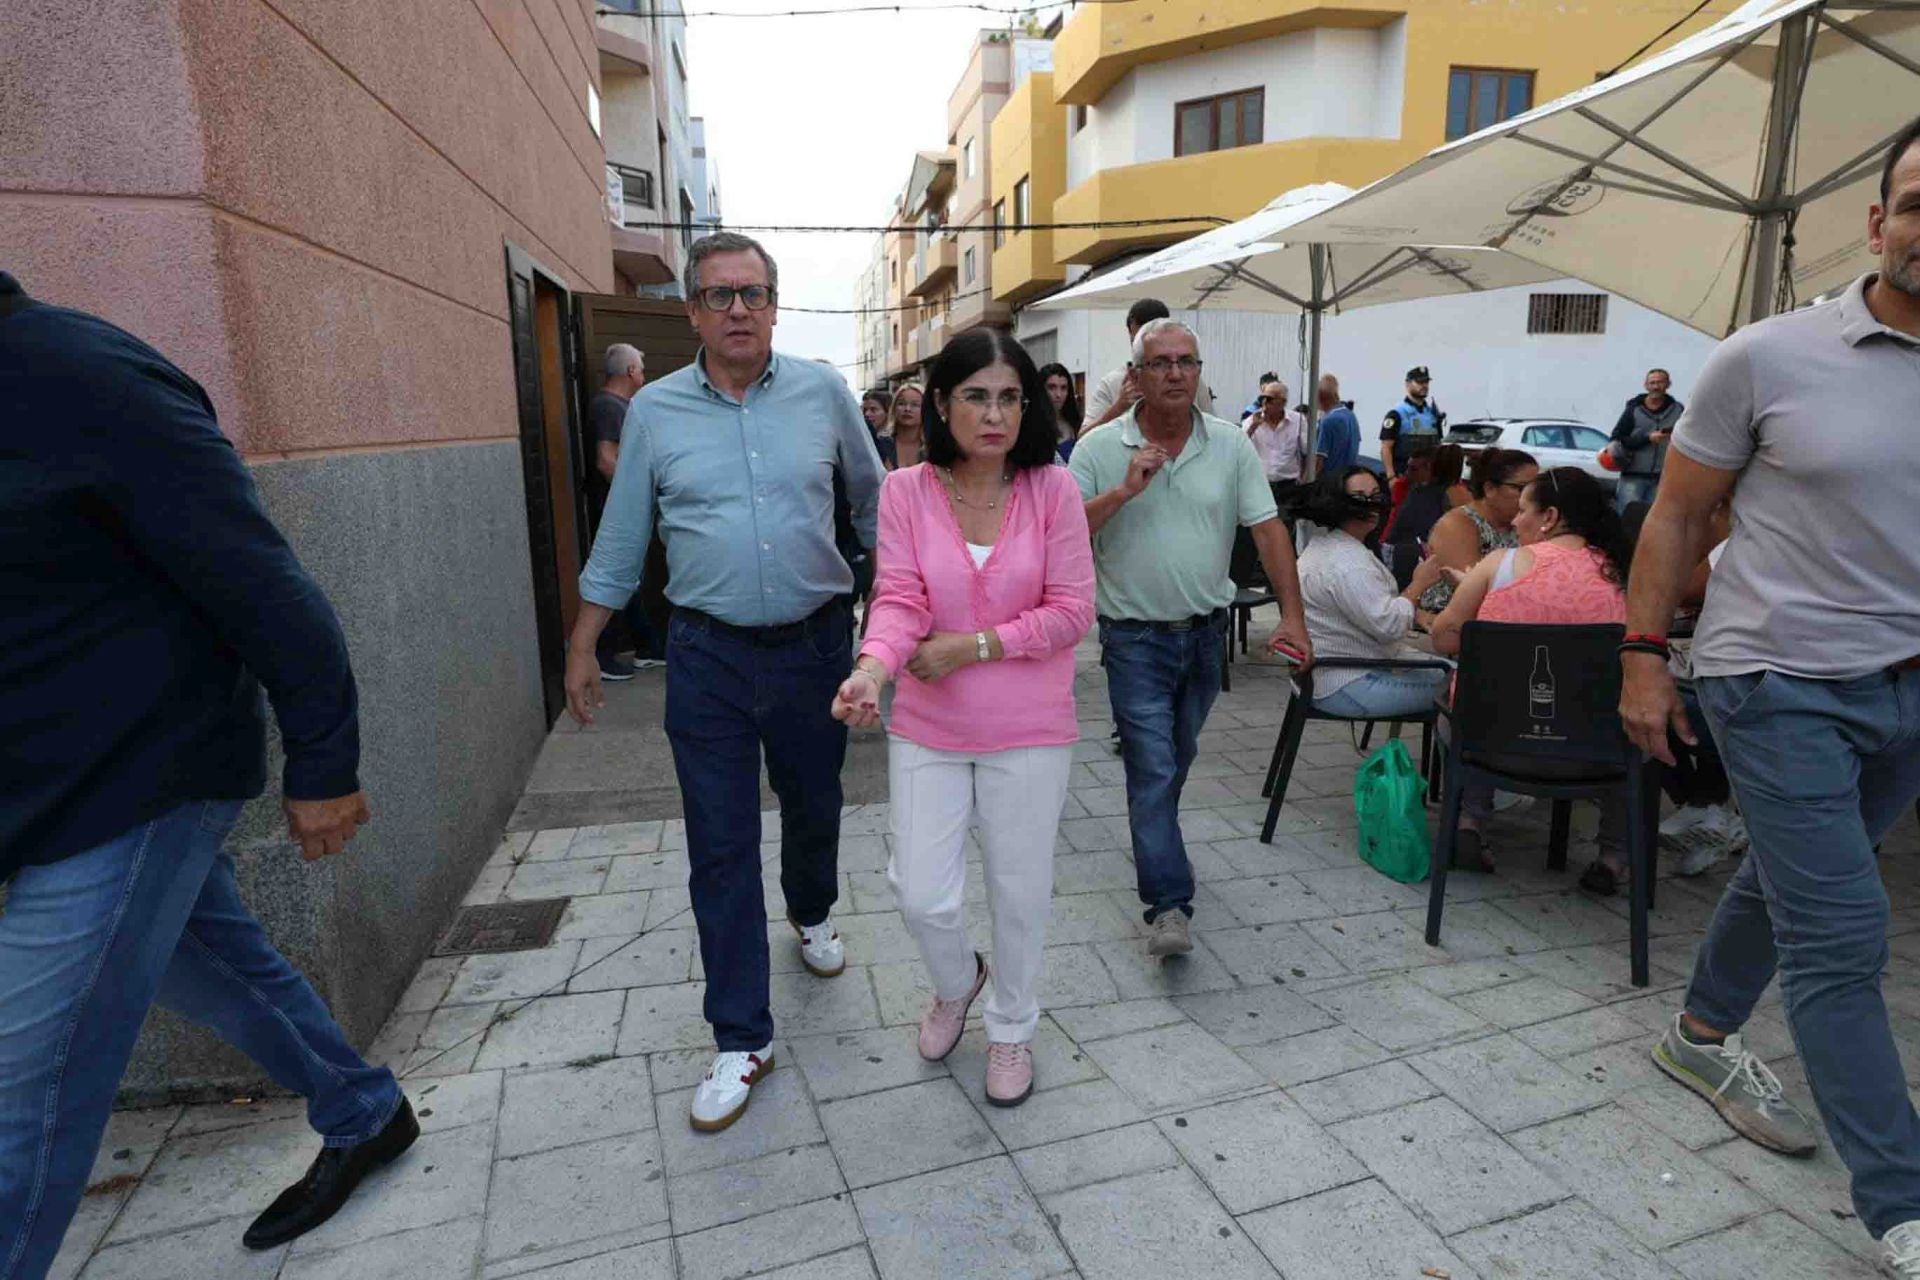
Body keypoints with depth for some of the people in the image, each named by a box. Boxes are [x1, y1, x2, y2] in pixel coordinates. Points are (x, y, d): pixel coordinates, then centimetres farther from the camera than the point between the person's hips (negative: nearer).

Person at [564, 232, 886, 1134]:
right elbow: (620, 541, 7)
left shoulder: (823, 393, 0)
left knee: (814, 807, 20)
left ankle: (810, 914, 52)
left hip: (815, 643, 1)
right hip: (708, 657, 0)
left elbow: (874, 502, 9)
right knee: (720, 849, 2)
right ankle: (742, 1039, 17)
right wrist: (581, 647, 8)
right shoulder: (655, 409, 0)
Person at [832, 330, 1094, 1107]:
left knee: (1019, 893, 13)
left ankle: (1012, 1028, 41)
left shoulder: (1053, 489, -8)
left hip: (1029, 730, 0)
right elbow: (899, 598, -14)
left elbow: (1070, 613, -10)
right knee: (919, 894, 4)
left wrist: (971, 647, -17)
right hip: (928, 728, 1)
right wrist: (873, 667, -34)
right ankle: (955, 984, 41)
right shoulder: (906, 490, -6)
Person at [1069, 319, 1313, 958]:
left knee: (1177, 757, 19)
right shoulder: (1100, 447, -5)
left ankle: (1154, 840, 44)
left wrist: (1292, 616, -8)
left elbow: (1268, 529, -1)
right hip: (1135, 636, -3)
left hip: (1206, 631, 4)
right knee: (1154, 767, -7)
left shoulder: (1231, 444, 1)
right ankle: (1169, 904, -3)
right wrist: (1124, 491, -23)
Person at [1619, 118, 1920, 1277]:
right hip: (1782, 685, -5)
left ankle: (1703, 1036, 44)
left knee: (1789, 880, 21)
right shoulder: (1769, 358, -8)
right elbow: (1678, 513, -4)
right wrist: (1644, 657, -6)